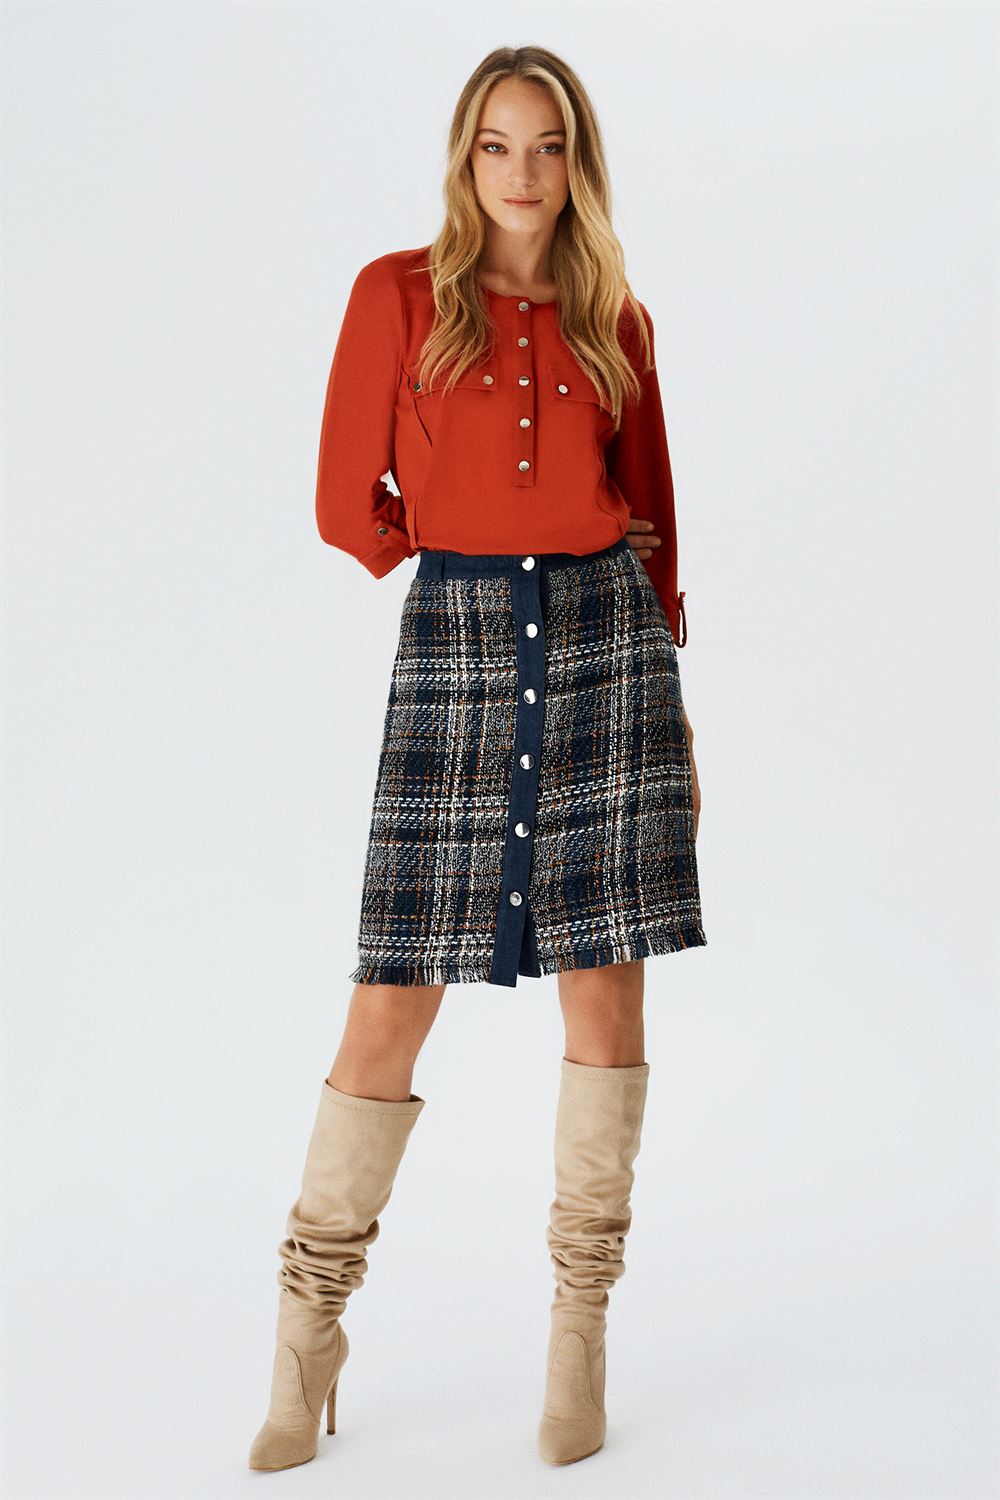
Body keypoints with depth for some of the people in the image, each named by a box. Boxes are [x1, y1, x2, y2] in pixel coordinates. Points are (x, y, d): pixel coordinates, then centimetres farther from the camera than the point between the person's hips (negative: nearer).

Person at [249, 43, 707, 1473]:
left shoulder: (616, 322, 11)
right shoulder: (398, 293, 4)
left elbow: (652, 525, 13)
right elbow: (350, 505, 3)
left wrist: (675, 713, 10)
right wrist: (481, 556, 8)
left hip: (607, 637, 2)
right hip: (455, 643, -2)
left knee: (606, 987, 1)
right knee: (392, 1004, -3)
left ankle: (581, 1331, 15)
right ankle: (308, 1331, 12)